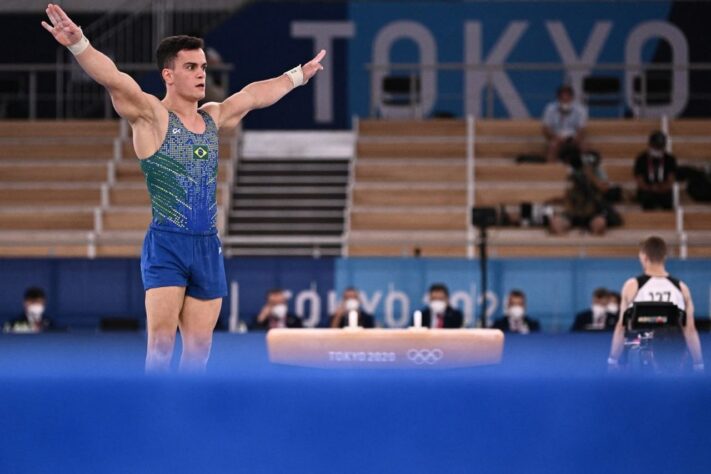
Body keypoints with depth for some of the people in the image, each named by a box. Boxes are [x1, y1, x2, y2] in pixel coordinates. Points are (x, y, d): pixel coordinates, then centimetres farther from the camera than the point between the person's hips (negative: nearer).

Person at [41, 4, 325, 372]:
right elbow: (114, 80, -21)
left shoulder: (213, 118, 15)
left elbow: (255, 95, 31)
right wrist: (78, 45, -37)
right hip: (166, 245, -6)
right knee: (162, 339, -12)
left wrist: (297, 76, 42)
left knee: (199, 344, 7)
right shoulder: (151, 116, -5)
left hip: (208, 248, 6)